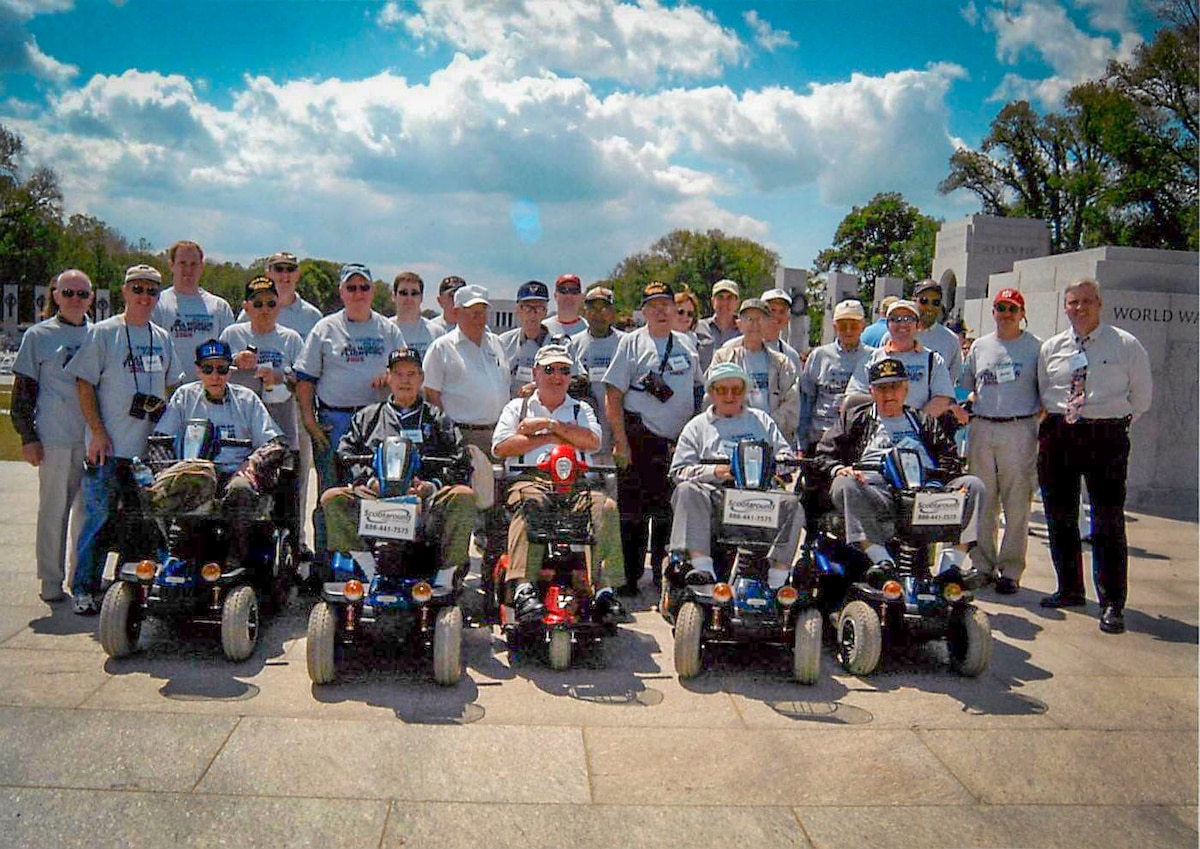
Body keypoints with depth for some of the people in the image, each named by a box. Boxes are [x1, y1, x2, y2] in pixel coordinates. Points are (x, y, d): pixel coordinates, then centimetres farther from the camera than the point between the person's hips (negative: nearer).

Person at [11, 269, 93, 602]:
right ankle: (51, 580, 13)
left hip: (93, 437, 3)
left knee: (89, 509, 7)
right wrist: (27, 436, -4)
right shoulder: (38, 335, 3)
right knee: (54, 509, 3)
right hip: (54, 438, -3)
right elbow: (23, 390, 3)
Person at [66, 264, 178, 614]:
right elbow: (85, 384, -4)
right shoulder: (103, 333, -1)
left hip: (151, 449, 5)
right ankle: (84, 589, 8)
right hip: (109, 447, -5)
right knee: (100, 518, -3)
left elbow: (172, 387, 21)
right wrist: (98, 432, -11)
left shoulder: (163, 338, 14)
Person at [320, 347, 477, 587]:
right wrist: (369, 480, -5)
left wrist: (434, 485, -8)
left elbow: (460, 462, 11)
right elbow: (345, 452, 13)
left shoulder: (437, 419, 23)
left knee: (464, 495, -31)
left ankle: (445, 578, -23)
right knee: (331, 498, -23)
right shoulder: (367, 416, 25)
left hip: (425, 498, -1)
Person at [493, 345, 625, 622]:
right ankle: (523, 587, -47)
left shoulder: (581, 409, 27)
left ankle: (605, 589, -33)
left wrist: (549, 424, 0)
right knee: (528, 504, -38)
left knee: (606, 506, -30)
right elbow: (501, 447, 5)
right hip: (530, 479, -1)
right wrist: (549, 438, 3)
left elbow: (592, 441, 4)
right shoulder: (517, 407, 24)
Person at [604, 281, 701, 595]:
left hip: (679, 440, 5)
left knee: (671, 511, 11)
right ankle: (629, 577, 6)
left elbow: (698, 390, 22)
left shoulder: (686, 344, 14)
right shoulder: (632, 342, -1)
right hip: (641, 437, -5)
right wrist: (621, 442, -13)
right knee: (633, 512, -3)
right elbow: (613, 395, -6)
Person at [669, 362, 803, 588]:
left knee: (791, 505, -29)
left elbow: (785, 453, 21)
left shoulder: (761, 420, 28)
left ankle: (776, 581, -28)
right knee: (687, 491, -32)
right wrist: (714, 471, -10)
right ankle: (702, 567, -40)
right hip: (716, 495, -1)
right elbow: (679, 471, 9)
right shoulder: (697, 426, 21)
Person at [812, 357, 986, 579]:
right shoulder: (855, 418, 27)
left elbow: (949, 456, 20)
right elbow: (823, 455, 17)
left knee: (972, 484, -20)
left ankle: (951, 565, -24)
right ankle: (880, 559, -38)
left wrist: (943, 474, -3)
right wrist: (838, 469, -6)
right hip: (875, 492, -2)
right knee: (843, 486, -33)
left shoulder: (924, 422, 32)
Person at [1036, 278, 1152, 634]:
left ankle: (1112, 604, 1)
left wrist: (1116, 424, 6)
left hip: (1107, 437, -4)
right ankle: (1069, 589, 24)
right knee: (1060, 517, 10)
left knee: (1109, 521, -5)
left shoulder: (1126, 345, 0)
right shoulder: (1050, 348, 9)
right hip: (1057, 436, 4)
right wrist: (1056, 420, 9)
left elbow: (1141, 395, 7)